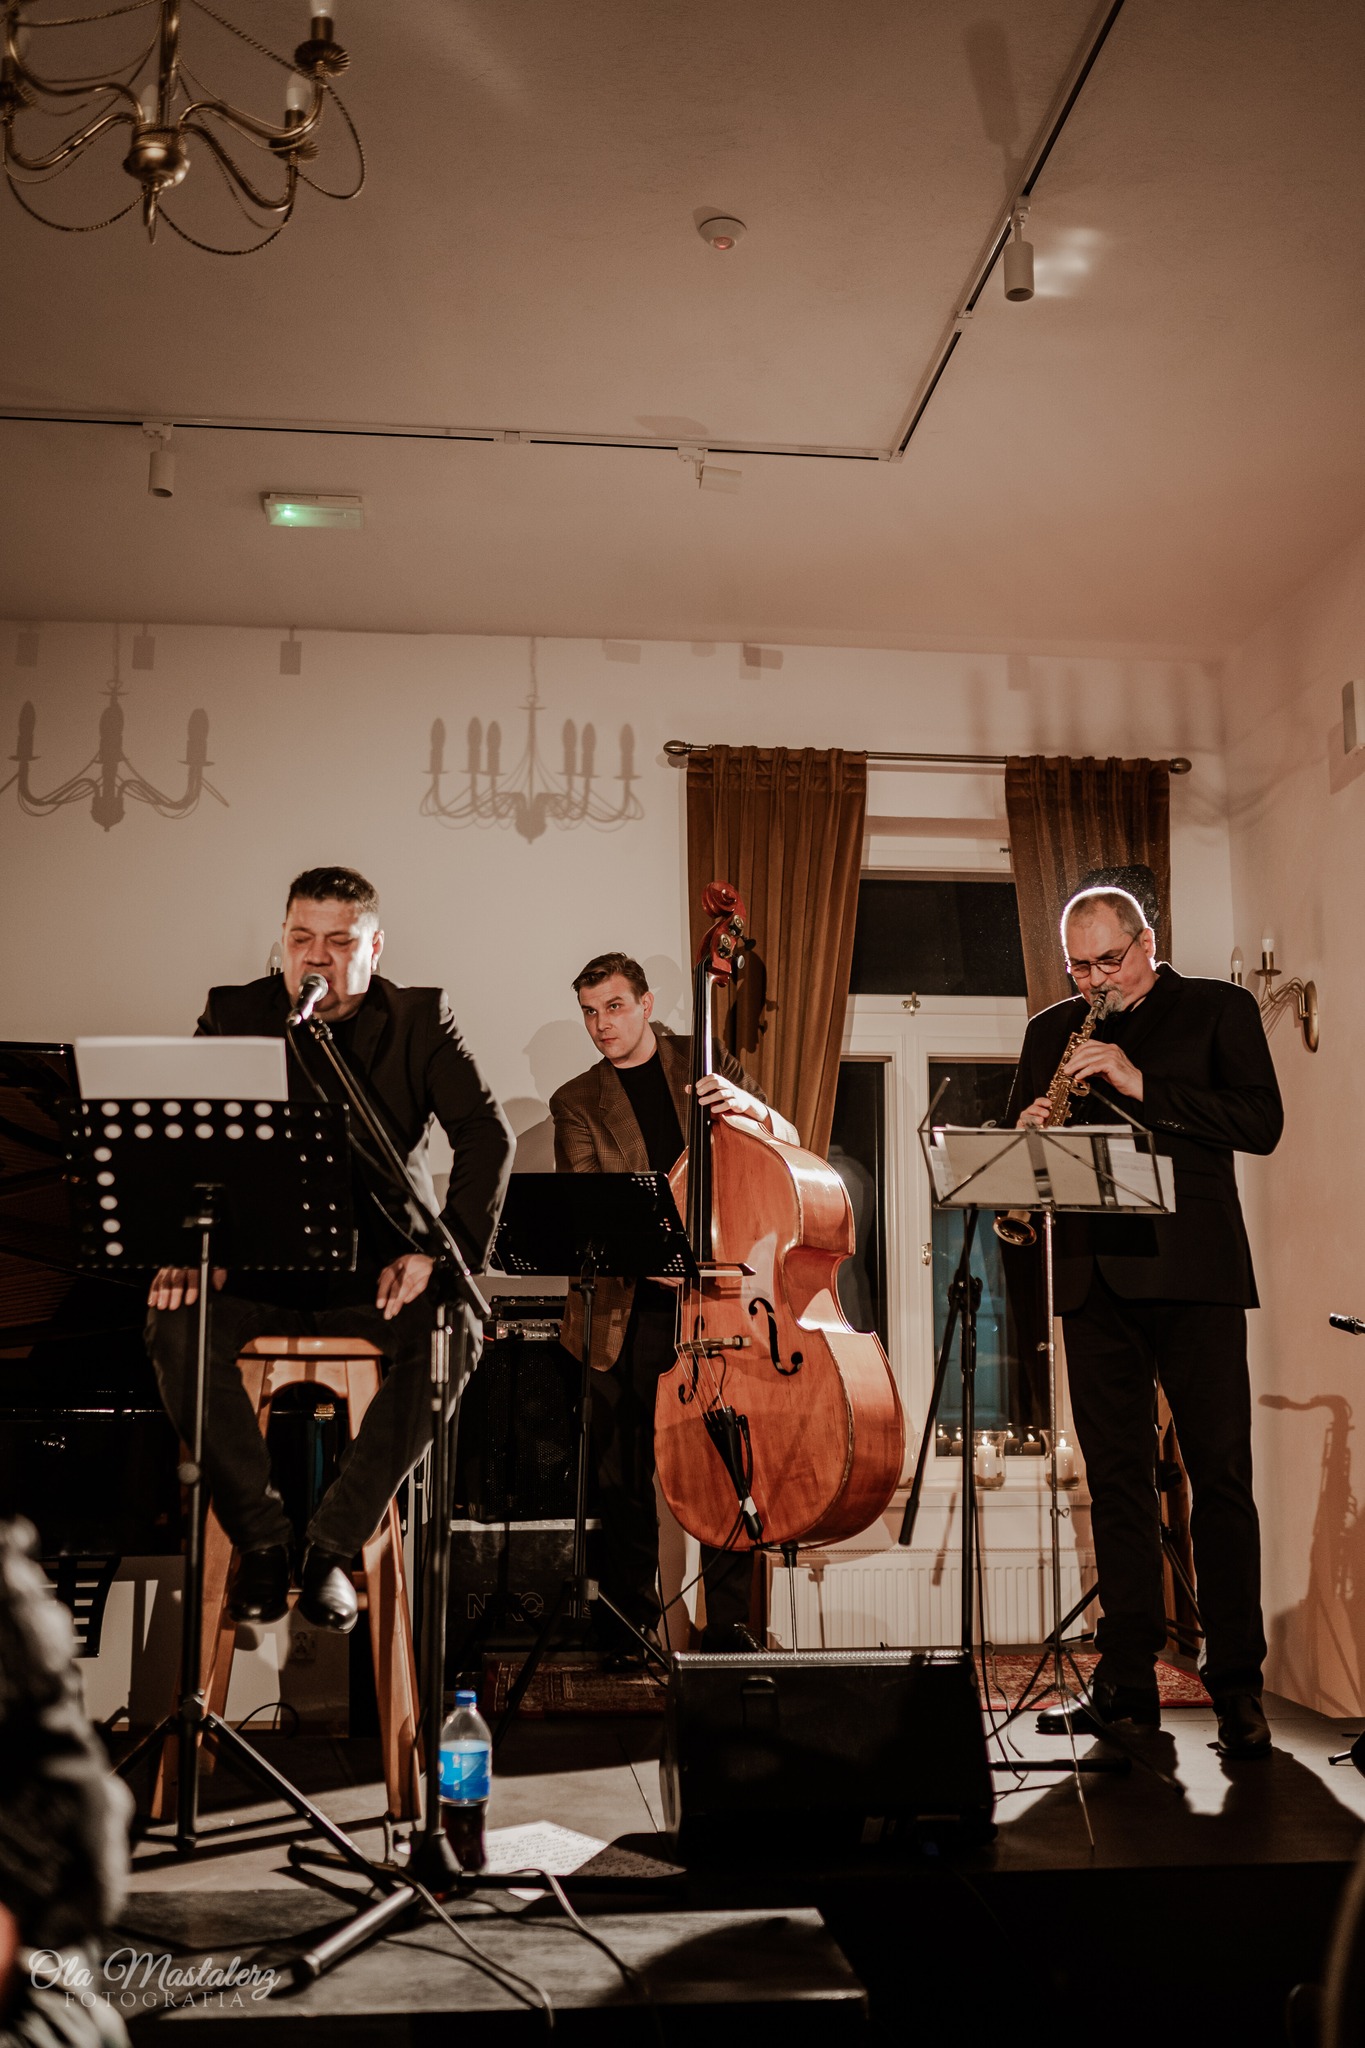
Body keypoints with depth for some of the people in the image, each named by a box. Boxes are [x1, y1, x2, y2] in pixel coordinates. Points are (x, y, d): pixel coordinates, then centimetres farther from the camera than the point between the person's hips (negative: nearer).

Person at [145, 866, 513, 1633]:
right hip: (257, 1265, 1)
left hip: (377, 1268, 0)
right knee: (176, 1322, -30)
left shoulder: (420, 1018, 4)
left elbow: (489, 1134, -7)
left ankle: (335, 1544, -15)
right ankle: (262, 1536, -10)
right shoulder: (233, 1016, 6)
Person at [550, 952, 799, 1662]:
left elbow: (788, 1145, 8)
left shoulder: (707, 1065, 12)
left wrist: (750, 1107, -14)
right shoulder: (577, 1103, 10)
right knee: (623, 1473, 1)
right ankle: (631, 1624, 15)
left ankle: (729, 1624, 8)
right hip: (630, 1308, 0)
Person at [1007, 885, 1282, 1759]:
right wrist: (1029, 1131, -6)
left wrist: (1141, 1085, -15)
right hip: (1094, 1279, 4)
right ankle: (1128, 1685, 11)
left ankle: (1238, 1689, 4)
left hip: (1193, 1270, -3)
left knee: (1221, 1475, -3)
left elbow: (1262, 1121, -7)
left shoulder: (1220, 1009, 6)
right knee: (1117, 1480, 5)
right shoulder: (1051, 1031, 17)